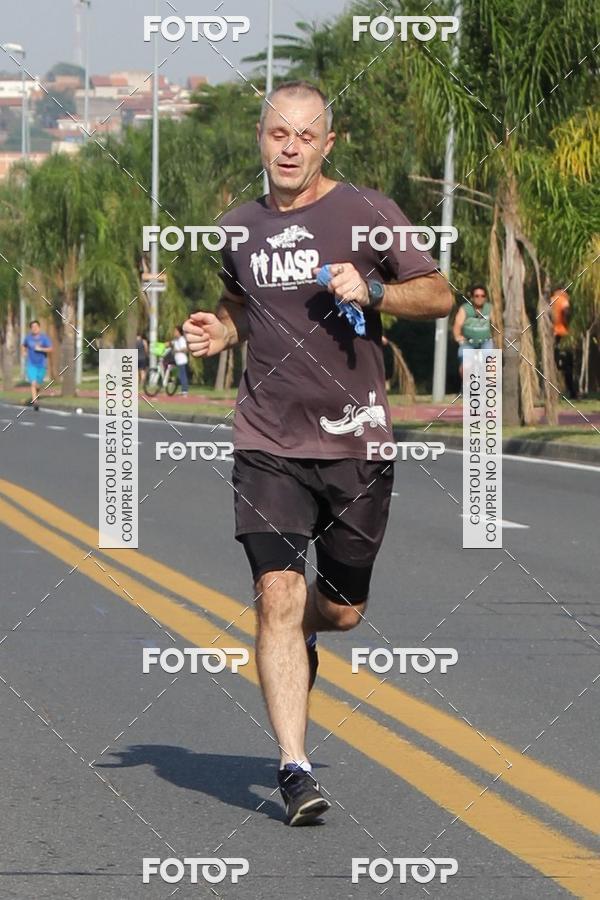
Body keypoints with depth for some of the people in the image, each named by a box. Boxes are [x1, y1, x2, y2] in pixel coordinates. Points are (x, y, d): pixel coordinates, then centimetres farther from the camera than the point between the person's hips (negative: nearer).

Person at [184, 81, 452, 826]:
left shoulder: (365, 212, -2)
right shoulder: (240, 227, 8)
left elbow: (439, 295, 2)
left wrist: (371, 291, -16)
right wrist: (217, 334, 5)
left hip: (354, 442, -1)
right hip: (267, 444, 1)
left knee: (342, 611, 9)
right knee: (278, 597, -14)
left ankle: (301, 635, 47)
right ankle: (294, 768, -12)